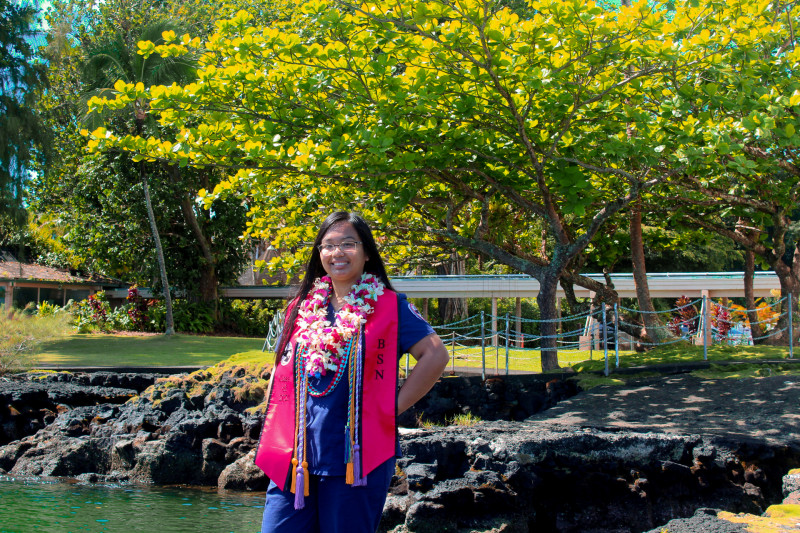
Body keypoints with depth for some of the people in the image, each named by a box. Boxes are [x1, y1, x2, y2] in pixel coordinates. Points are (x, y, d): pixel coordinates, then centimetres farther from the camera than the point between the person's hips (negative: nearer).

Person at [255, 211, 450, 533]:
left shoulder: (389, 307, 0)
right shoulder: (303, 307, 12)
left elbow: (435, 356, -6)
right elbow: (281, 370, 23)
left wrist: (393, 407, -8)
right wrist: (275, 430, 11)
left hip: (355, 456, -4)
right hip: (295, 457, 4)